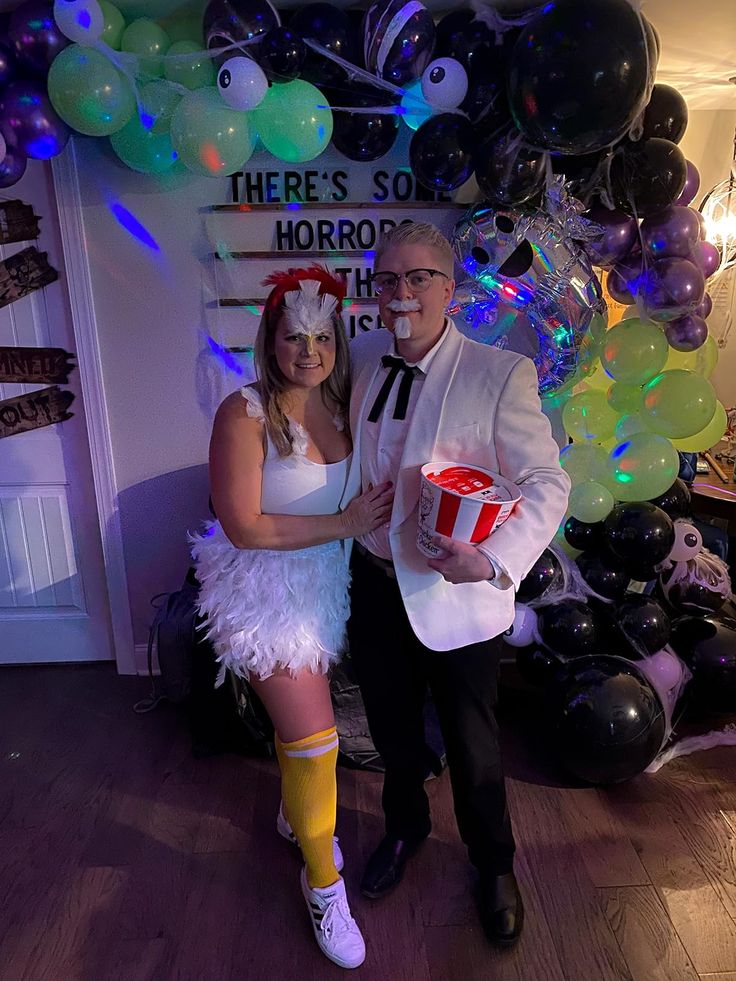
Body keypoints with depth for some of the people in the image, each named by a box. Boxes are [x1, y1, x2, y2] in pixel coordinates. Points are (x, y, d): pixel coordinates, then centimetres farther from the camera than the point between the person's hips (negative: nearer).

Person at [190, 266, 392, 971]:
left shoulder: (340, 406, 0)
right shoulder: (246, 413, -18)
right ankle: (323, 882, 26)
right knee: (313, 736, 0)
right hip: (267, 596, -5)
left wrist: (380, 508, -9)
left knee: (297, 721, 23)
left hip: (326, 588, 6)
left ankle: (294, 813, 52)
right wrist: (343, 525, -21)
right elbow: (244, 526, -21)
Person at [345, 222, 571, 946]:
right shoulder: (359, 361, -2)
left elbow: (547, 482, -17)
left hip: (456, 593, -4)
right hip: (374, 582, 4)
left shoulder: (502, 374, -17)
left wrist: (495, 558, -32)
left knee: (471, 744, 17)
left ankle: (493, 864, 48)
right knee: (391, 726, 25)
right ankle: (405, 827, 56)